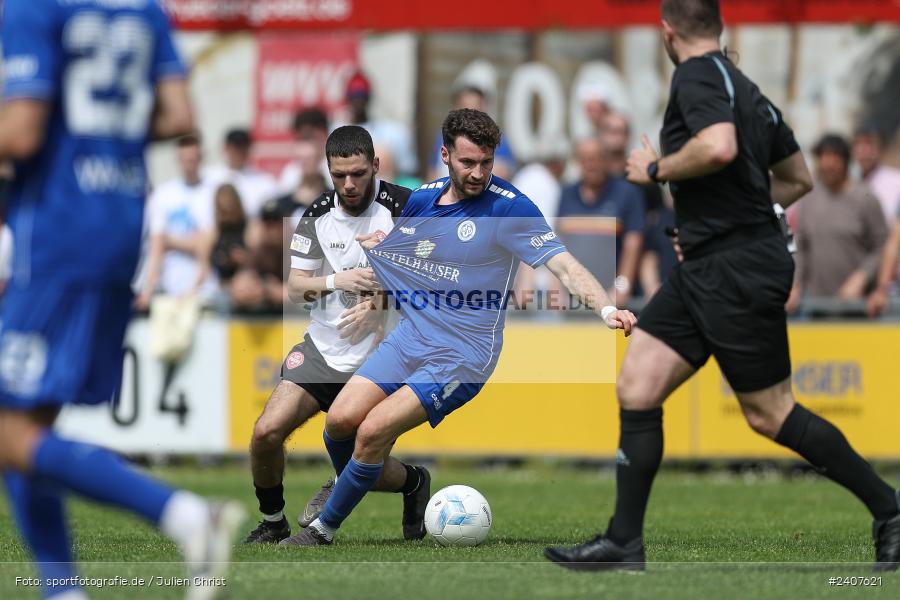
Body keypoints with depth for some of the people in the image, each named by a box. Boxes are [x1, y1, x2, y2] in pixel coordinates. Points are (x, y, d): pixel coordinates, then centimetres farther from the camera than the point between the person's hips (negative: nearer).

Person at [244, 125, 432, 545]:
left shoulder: (402, 207, -10)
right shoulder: (317, 215, 2)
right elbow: (294, 286, 1)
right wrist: (337, 280, -19)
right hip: (322, 350, 3)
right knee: (267, 432, -14)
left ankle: (414, 483, 28)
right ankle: (272, 523, 9)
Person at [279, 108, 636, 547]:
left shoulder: (509, 208, -13)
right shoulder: (423, 199, 5)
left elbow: (564, 265, -21)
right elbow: (382, 248, 25)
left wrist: (606, 309, -35)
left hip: (461, 357, -5)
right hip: (410, 338, 6)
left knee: (373, 431, -17)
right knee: (341, 419, -8)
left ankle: (325, 528, 3)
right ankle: (349, 486, 27)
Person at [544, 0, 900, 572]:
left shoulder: (698, 75, -12)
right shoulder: (746, 89, 16)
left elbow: (719, 147, -32)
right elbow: (798, 179, 23)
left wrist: (655, 168, -15)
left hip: (738, 270, -10)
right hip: (704, 270, 10)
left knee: (769, 414, -1)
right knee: (636, 389, 3)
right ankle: (624, 542, 2)